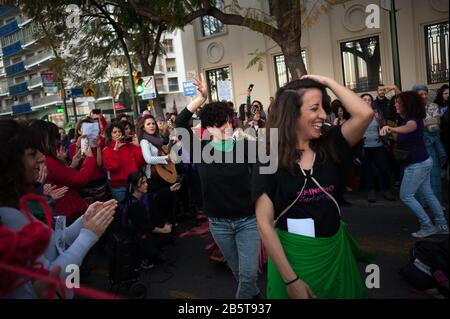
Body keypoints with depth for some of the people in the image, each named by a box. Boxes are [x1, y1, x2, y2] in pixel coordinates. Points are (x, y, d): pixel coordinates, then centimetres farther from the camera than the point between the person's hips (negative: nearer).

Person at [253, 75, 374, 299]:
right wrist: (291, 279, -18)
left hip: (334, 251, 4)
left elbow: (364, 114, -18)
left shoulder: (329, 147, -3)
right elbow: (265, 224, -15)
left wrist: (327, 81, -11)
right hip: (292, 256, -4)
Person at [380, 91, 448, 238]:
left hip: (417, 164, -10)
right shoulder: (408, 118, 6)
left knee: (405, 196, -2)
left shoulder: (413, 120, -24)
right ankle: (442, 225, 26)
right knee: (427, 194, 16)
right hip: (422, 161, 10)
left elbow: (408, 128, -50)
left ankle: (427, 226, 7)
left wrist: (391, 128, -68)